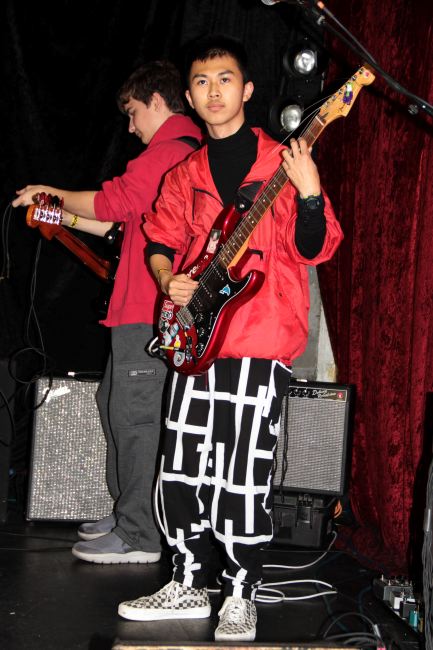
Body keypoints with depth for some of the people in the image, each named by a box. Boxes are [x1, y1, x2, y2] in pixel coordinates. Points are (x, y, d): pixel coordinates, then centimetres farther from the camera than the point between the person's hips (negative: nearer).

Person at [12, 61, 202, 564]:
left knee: (133, 414, -8)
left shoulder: (168, 152, -11)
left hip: (147, 313, -11)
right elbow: (127, 224, 25)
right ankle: (125, 513, 24)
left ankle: (139, 537, -3)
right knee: (113, 404, 16)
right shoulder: (185, 153, 23)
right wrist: (64, 217, 23)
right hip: (143, 312, 11)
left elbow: (112, 202, -14)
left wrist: (53, 194, 3)